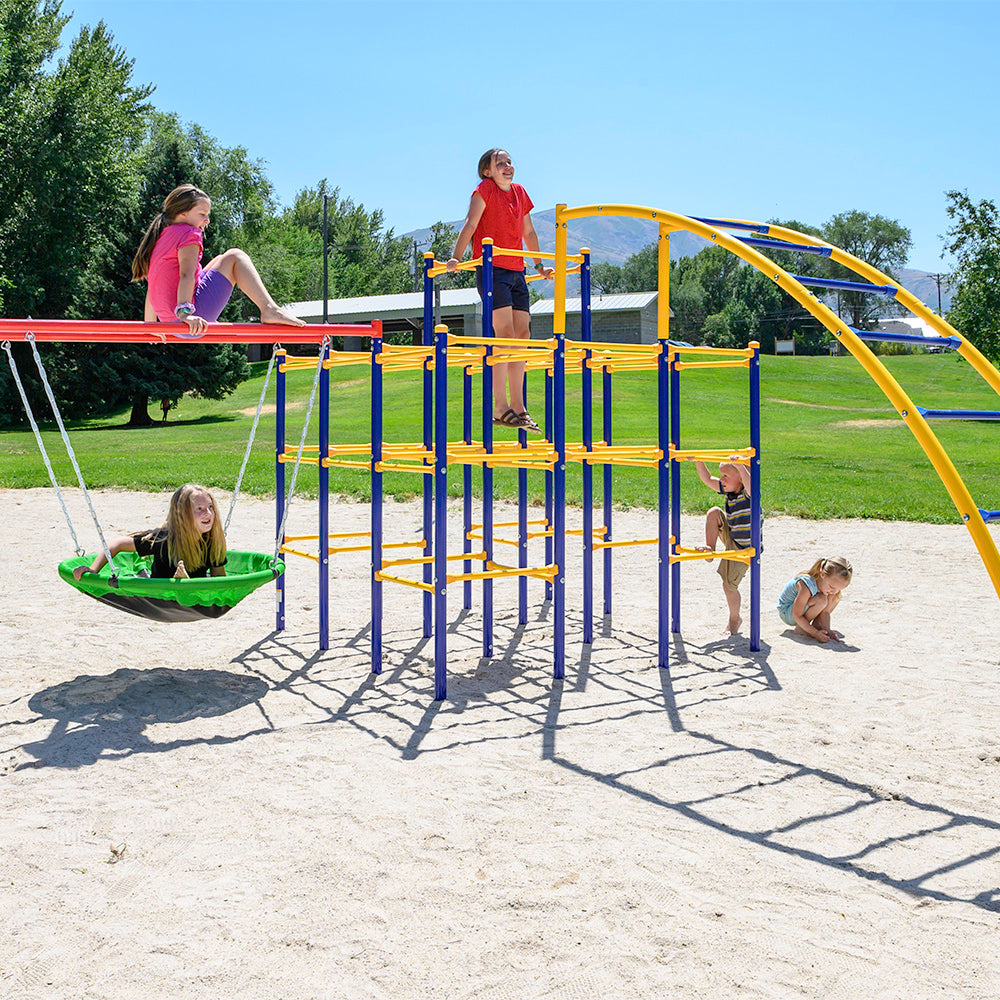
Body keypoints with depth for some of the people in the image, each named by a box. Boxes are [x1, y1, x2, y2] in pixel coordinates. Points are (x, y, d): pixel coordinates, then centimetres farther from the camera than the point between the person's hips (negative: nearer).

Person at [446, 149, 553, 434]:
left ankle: (517, 405, 8)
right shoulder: (485, 188, -2)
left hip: (516, 272, 7)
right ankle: (500, 407, -14)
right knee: (505, 334, -15)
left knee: (522, 335, 3)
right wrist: (456, 258, -22)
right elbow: (470, 224, -11)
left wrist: (539, 265, 31)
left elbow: (528, 233, 27)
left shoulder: (519, 192, 18)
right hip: (491, 269, -7)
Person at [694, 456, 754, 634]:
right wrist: (698, 461, -7)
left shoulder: (748, 493, -27)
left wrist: (740, 466, -64)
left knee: (729, 585, 0)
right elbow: (707, 479, 4)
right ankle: (710, 548, -1)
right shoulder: (728, 490, -3)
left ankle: (734, 619, 23)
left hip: (743, 548, -7)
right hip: (731, 537, 7)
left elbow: (749, 484, -52)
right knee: (714, 512, -6)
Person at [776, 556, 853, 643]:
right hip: (786, 612, -8)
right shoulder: (806, 586, -37)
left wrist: (826, 629, -26)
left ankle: (817, 625, -2)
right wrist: (816, 633, -35)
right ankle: (800, 628, -14)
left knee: (837, 596, -6)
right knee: (821, 600, -33)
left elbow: (825, 611, -11)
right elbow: (797, 616, -31)